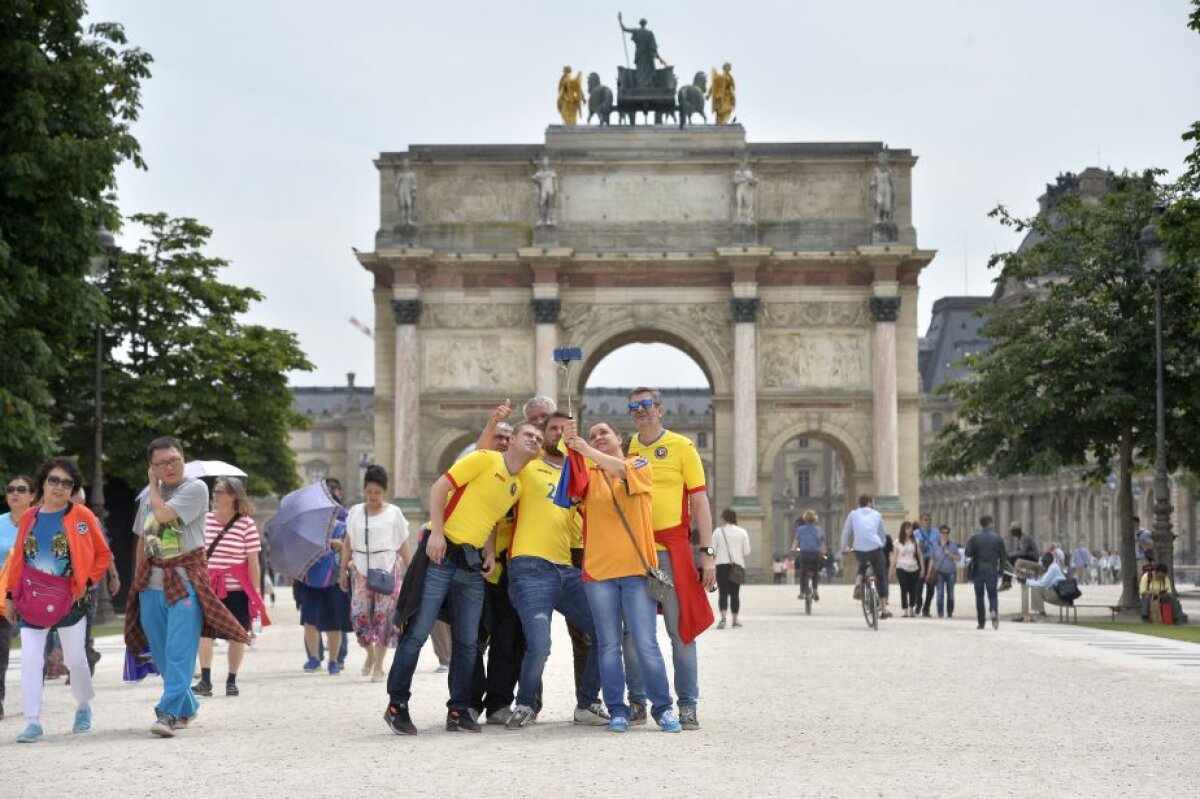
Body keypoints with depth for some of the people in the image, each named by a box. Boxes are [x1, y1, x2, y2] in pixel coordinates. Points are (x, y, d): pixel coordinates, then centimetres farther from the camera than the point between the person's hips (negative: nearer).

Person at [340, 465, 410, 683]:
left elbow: (403, 545, 5)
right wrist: (343, 569, 4)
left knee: (383, 616, -4)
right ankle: (370, 653, 22)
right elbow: (348, 543, 10)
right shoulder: (356, 512, 8)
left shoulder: (393, 513, 3)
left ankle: (378, 666, 4)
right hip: (361, 569, 2)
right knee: (359, 614, -5)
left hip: (387, 569, -2)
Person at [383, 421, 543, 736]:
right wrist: (436, 532, -20)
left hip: (473, 564, 7)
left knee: (468, 641, 7)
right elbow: (439, 488, -11)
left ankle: (459, 710, 15)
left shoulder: (519, 486, 13)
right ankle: (396, 705, 4)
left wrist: (491, 553, 5)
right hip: (442, 553, -7)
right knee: (418, 631, -5)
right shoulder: (485, 459, -8)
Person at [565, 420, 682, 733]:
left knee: (645, 643, -6)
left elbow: (622, 471, -15)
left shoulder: (640, 464, 5)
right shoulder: (590, 474, 15)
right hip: (598, 569, 2)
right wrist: (571, 450, -12)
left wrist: (587, 451, -28)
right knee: (608, 644, 2)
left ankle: (663, 708, 5)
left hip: (636, 568, -2)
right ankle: (617, 710, 10)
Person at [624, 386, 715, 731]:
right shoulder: (624, 450, 11)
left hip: (672, 550, -3)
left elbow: (699, 501, -1)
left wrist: (707, 552, -7)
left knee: (681, 630, -3)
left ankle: (687, 706, 2)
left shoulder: (681, 447, 1)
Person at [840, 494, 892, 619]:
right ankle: (884, 608, 9)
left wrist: (844, 548, 32)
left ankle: (858, 583, 7)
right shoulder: (876, 515, 17)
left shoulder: (853, 514, 15)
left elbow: (846, 532, 17)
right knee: (881, 577, 15)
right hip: (876, 548, -1)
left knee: (862, 565, 35)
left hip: (859, 550, 1)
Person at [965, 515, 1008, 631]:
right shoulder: (997, 538, 2)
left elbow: (968, 554, -11)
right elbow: (1003, 556, 2)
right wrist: (1000, 570, 11)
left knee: (979, 596, 9)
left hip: (978, 570, 0)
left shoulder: (974, 538, -2)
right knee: (992, 595, 7)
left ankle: (981, 623, 8)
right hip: (992, 571, 0)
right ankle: (994, 611, -24)